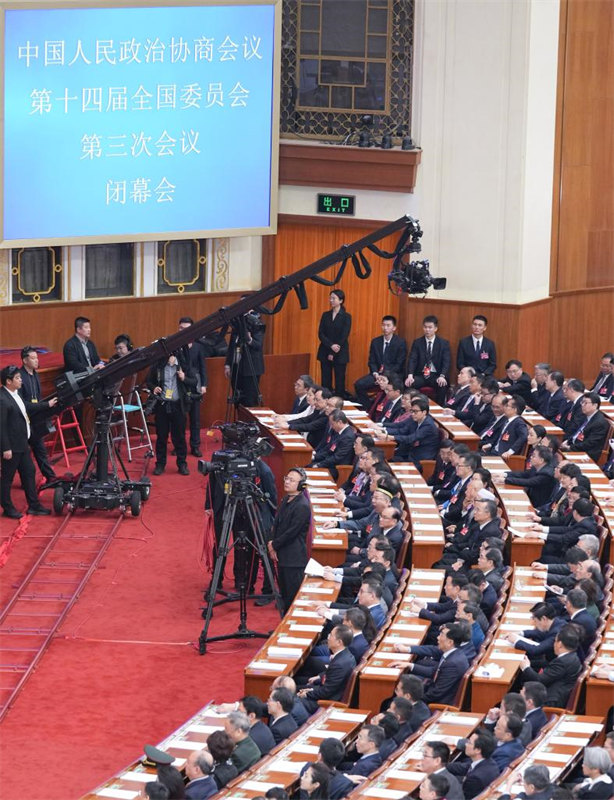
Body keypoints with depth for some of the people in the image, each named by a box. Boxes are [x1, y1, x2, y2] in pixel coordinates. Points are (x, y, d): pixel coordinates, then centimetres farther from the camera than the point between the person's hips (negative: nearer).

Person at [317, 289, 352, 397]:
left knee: (339, 382, -2)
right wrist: (331, 345, -15)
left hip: (340, 355, -3)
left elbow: (344, 337, -7)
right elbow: (320, 334, 2)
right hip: (325, 353, 3)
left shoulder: (346, 317, -1)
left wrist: (333, 353, -11)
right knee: (326, 382, 1)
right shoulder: (325, 315, 9)